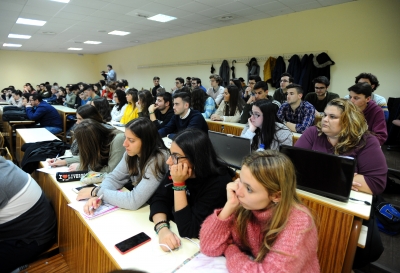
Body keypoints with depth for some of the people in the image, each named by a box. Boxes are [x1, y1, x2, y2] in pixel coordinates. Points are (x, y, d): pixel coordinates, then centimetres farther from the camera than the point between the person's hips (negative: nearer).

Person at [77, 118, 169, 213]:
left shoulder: (158, 161, -29)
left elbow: (134, 201, -30)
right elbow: (114, 178, -1)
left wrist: (96, 191, -21)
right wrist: (96, 196, -21)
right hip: (138, 210, 5)